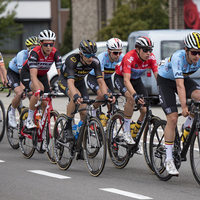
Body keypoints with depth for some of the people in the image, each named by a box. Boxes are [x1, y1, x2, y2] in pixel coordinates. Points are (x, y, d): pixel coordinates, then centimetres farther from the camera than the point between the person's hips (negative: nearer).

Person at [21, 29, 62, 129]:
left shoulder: (55, 53, -24)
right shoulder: (35, 53, -35)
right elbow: (33, 75, -44)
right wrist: (38, 90, -58)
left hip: (42, 75, 5)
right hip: (27, 73, -5)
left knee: (45, 104, -6)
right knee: (38, 92, -35)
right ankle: (29, 120, -22)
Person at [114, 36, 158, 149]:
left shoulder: (151, 58, -22)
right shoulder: (129, 58, -35)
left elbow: (158, 76, -23)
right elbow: (126, 80, -43)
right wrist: (135, 95, -58)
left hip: (136, 80, 5)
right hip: (121, 78, -5)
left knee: (145, 110, -9)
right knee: (131, 99, -34)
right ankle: (126, 132, -20)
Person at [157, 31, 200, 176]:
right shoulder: (178, 58, -36)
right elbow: (179, 85, -42)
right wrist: (184, 107, -49)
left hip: (184, 78, 4)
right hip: (166, 80, -4)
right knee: (173, 118, -15)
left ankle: (188, 125, -2)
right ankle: (169, 159, -7)